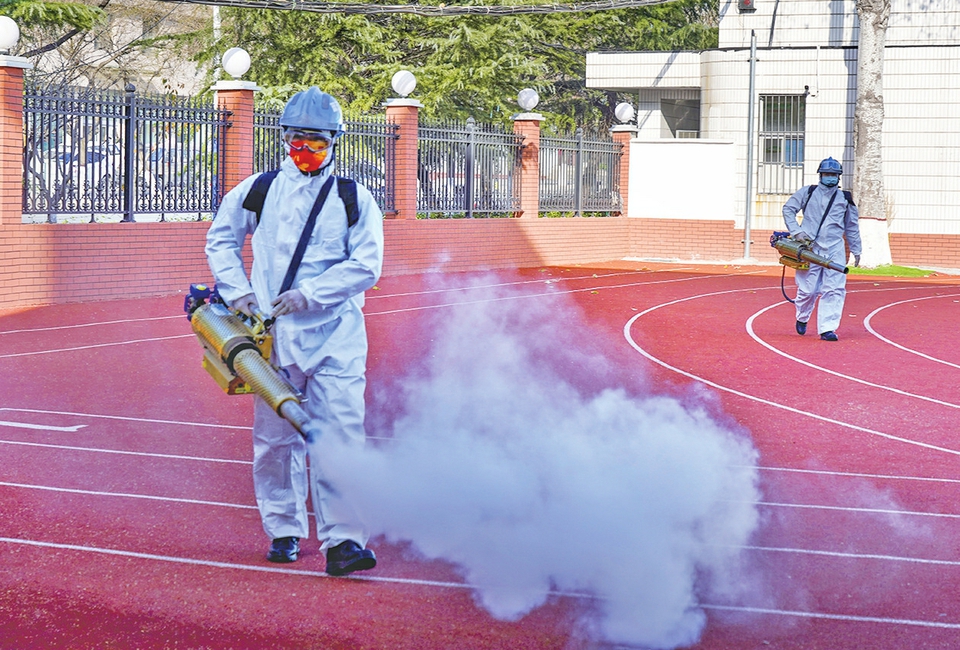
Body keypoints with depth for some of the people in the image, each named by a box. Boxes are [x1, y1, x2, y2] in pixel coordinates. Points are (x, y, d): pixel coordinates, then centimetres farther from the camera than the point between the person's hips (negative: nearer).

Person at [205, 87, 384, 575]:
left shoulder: (354, 200, 3)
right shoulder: (257, 191, 9)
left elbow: (366, 266, -3)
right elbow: (220, 240, 21)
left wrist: (309, 294, -12)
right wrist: (237, 291, 6)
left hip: (336, 336, -2)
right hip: (275, 334, 2)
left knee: (338, 435, -9)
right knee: (276, 437, 8)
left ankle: (342, 539, -9)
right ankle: (283, 530, 23)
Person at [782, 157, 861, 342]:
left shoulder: (845, 198, 13)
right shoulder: (807, 193, 7)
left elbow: (852, 227, 22)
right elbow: (788, 209, 9)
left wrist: (856, 250, 21)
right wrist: (796, 231, -4)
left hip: (835, 250, 2)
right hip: (809, 248, -2)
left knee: (835, 290, -9)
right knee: (808, 289, -1)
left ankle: (827, 328, -7)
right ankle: (802, 318, 28)